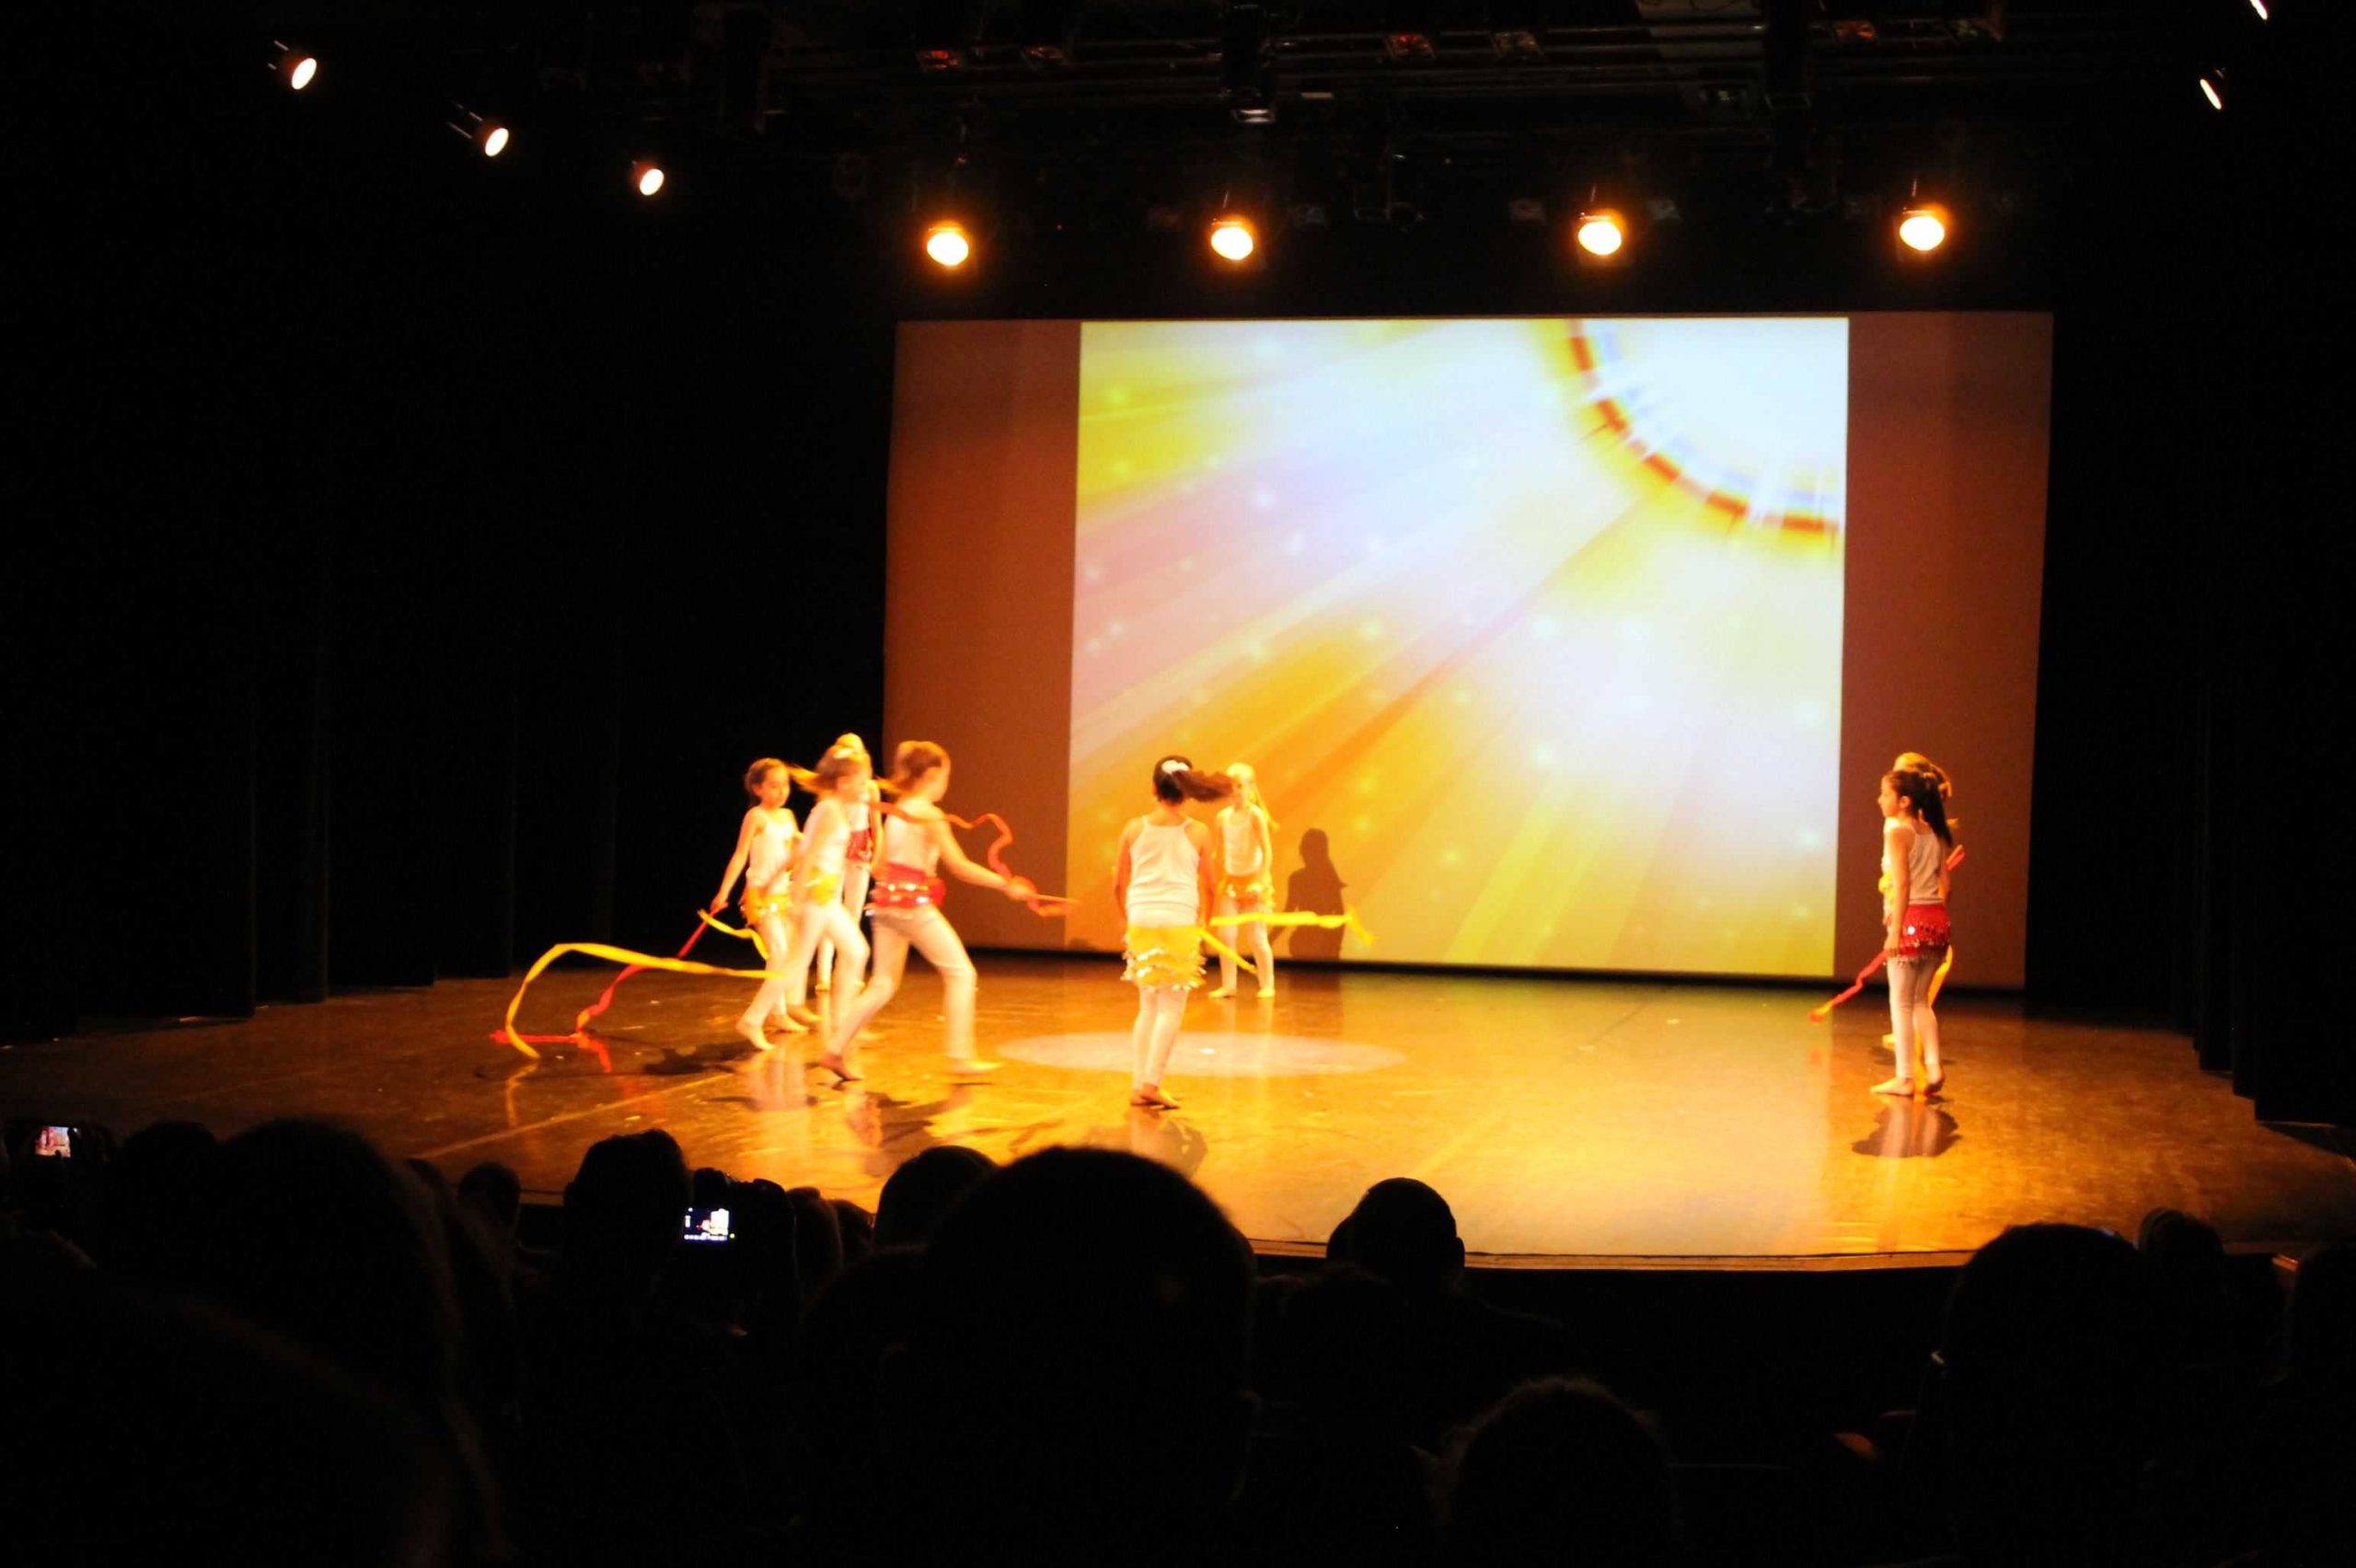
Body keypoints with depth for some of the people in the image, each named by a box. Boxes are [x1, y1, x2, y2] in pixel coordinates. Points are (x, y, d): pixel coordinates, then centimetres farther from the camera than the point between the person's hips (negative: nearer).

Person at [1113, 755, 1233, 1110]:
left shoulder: (1134, 829, 2)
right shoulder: (1198, 834, -2)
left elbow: (1119, 885, 7)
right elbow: (1207, 888, 3)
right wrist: (1202, 921, 19)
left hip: (1141, 922, 3)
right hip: (1179, 924, -3)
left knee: (1148, 1006, 15)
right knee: (1171, 1007, 2)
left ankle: (1138, 1083, 12)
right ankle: (1151, 1083, -8)